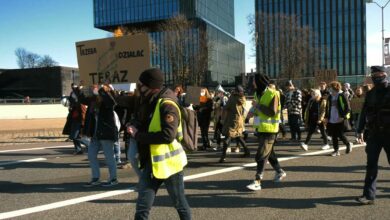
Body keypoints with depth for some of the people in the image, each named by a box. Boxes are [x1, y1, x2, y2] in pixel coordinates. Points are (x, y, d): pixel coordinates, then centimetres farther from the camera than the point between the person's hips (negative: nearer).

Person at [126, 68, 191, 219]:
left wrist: (138, 135, -22)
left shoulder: (167, 105, -19)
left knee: (180, 204, 13)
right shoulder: (147, 102, 7)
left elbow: (168, 135, -30)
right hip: (150, 162, 7)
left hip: (168, 162, -7)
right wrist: (135, 129, -1)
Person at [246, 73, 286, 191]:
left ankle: (257, 181, -8)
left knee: (261, 155, -10)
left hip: (270, 129, -8)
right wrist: (254, 111, 1)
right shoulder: (258, 94, 8)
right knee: (269, 152, 21)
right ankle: (280, 172, 39)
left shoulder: (272, 94, -16)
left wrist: (259, 106, -20)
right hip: (261, 128, 8)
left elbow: (272, 112, -23)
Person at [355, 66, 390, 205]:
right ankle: (369, 195, -1)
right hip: (374, 134, 3)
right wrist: (360, 130, 5)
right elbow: (364, 113, 10)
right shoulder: (370, 94, 8)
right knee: (371, 164, -1)